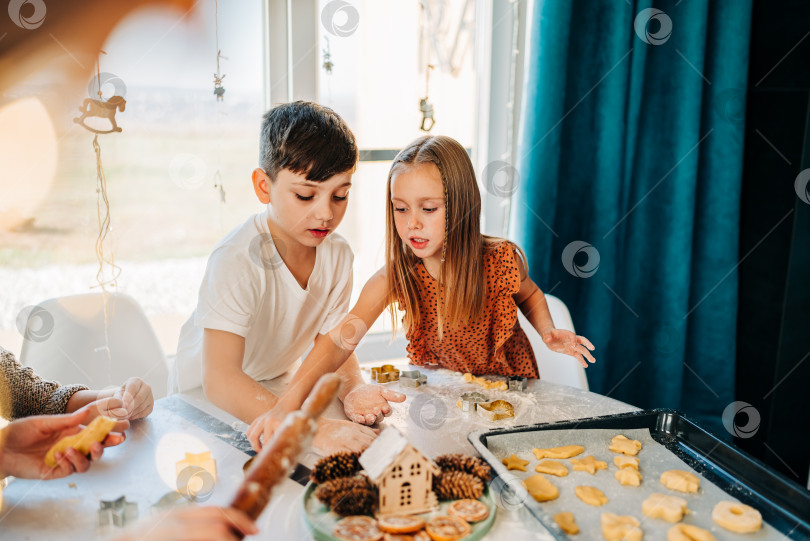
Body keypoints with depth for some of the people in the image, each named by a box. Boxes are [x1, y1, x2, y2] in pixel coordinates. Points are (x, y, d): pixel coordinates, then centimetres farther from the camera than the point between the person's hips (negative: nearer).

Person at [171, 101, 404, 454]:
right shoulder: (238, 261, -31)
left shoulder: (337, 255, -11)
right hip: (204, 399, -5)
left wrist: (351, 387, -26)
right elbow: (219, 379, -38)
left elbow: (330, 343, -5)